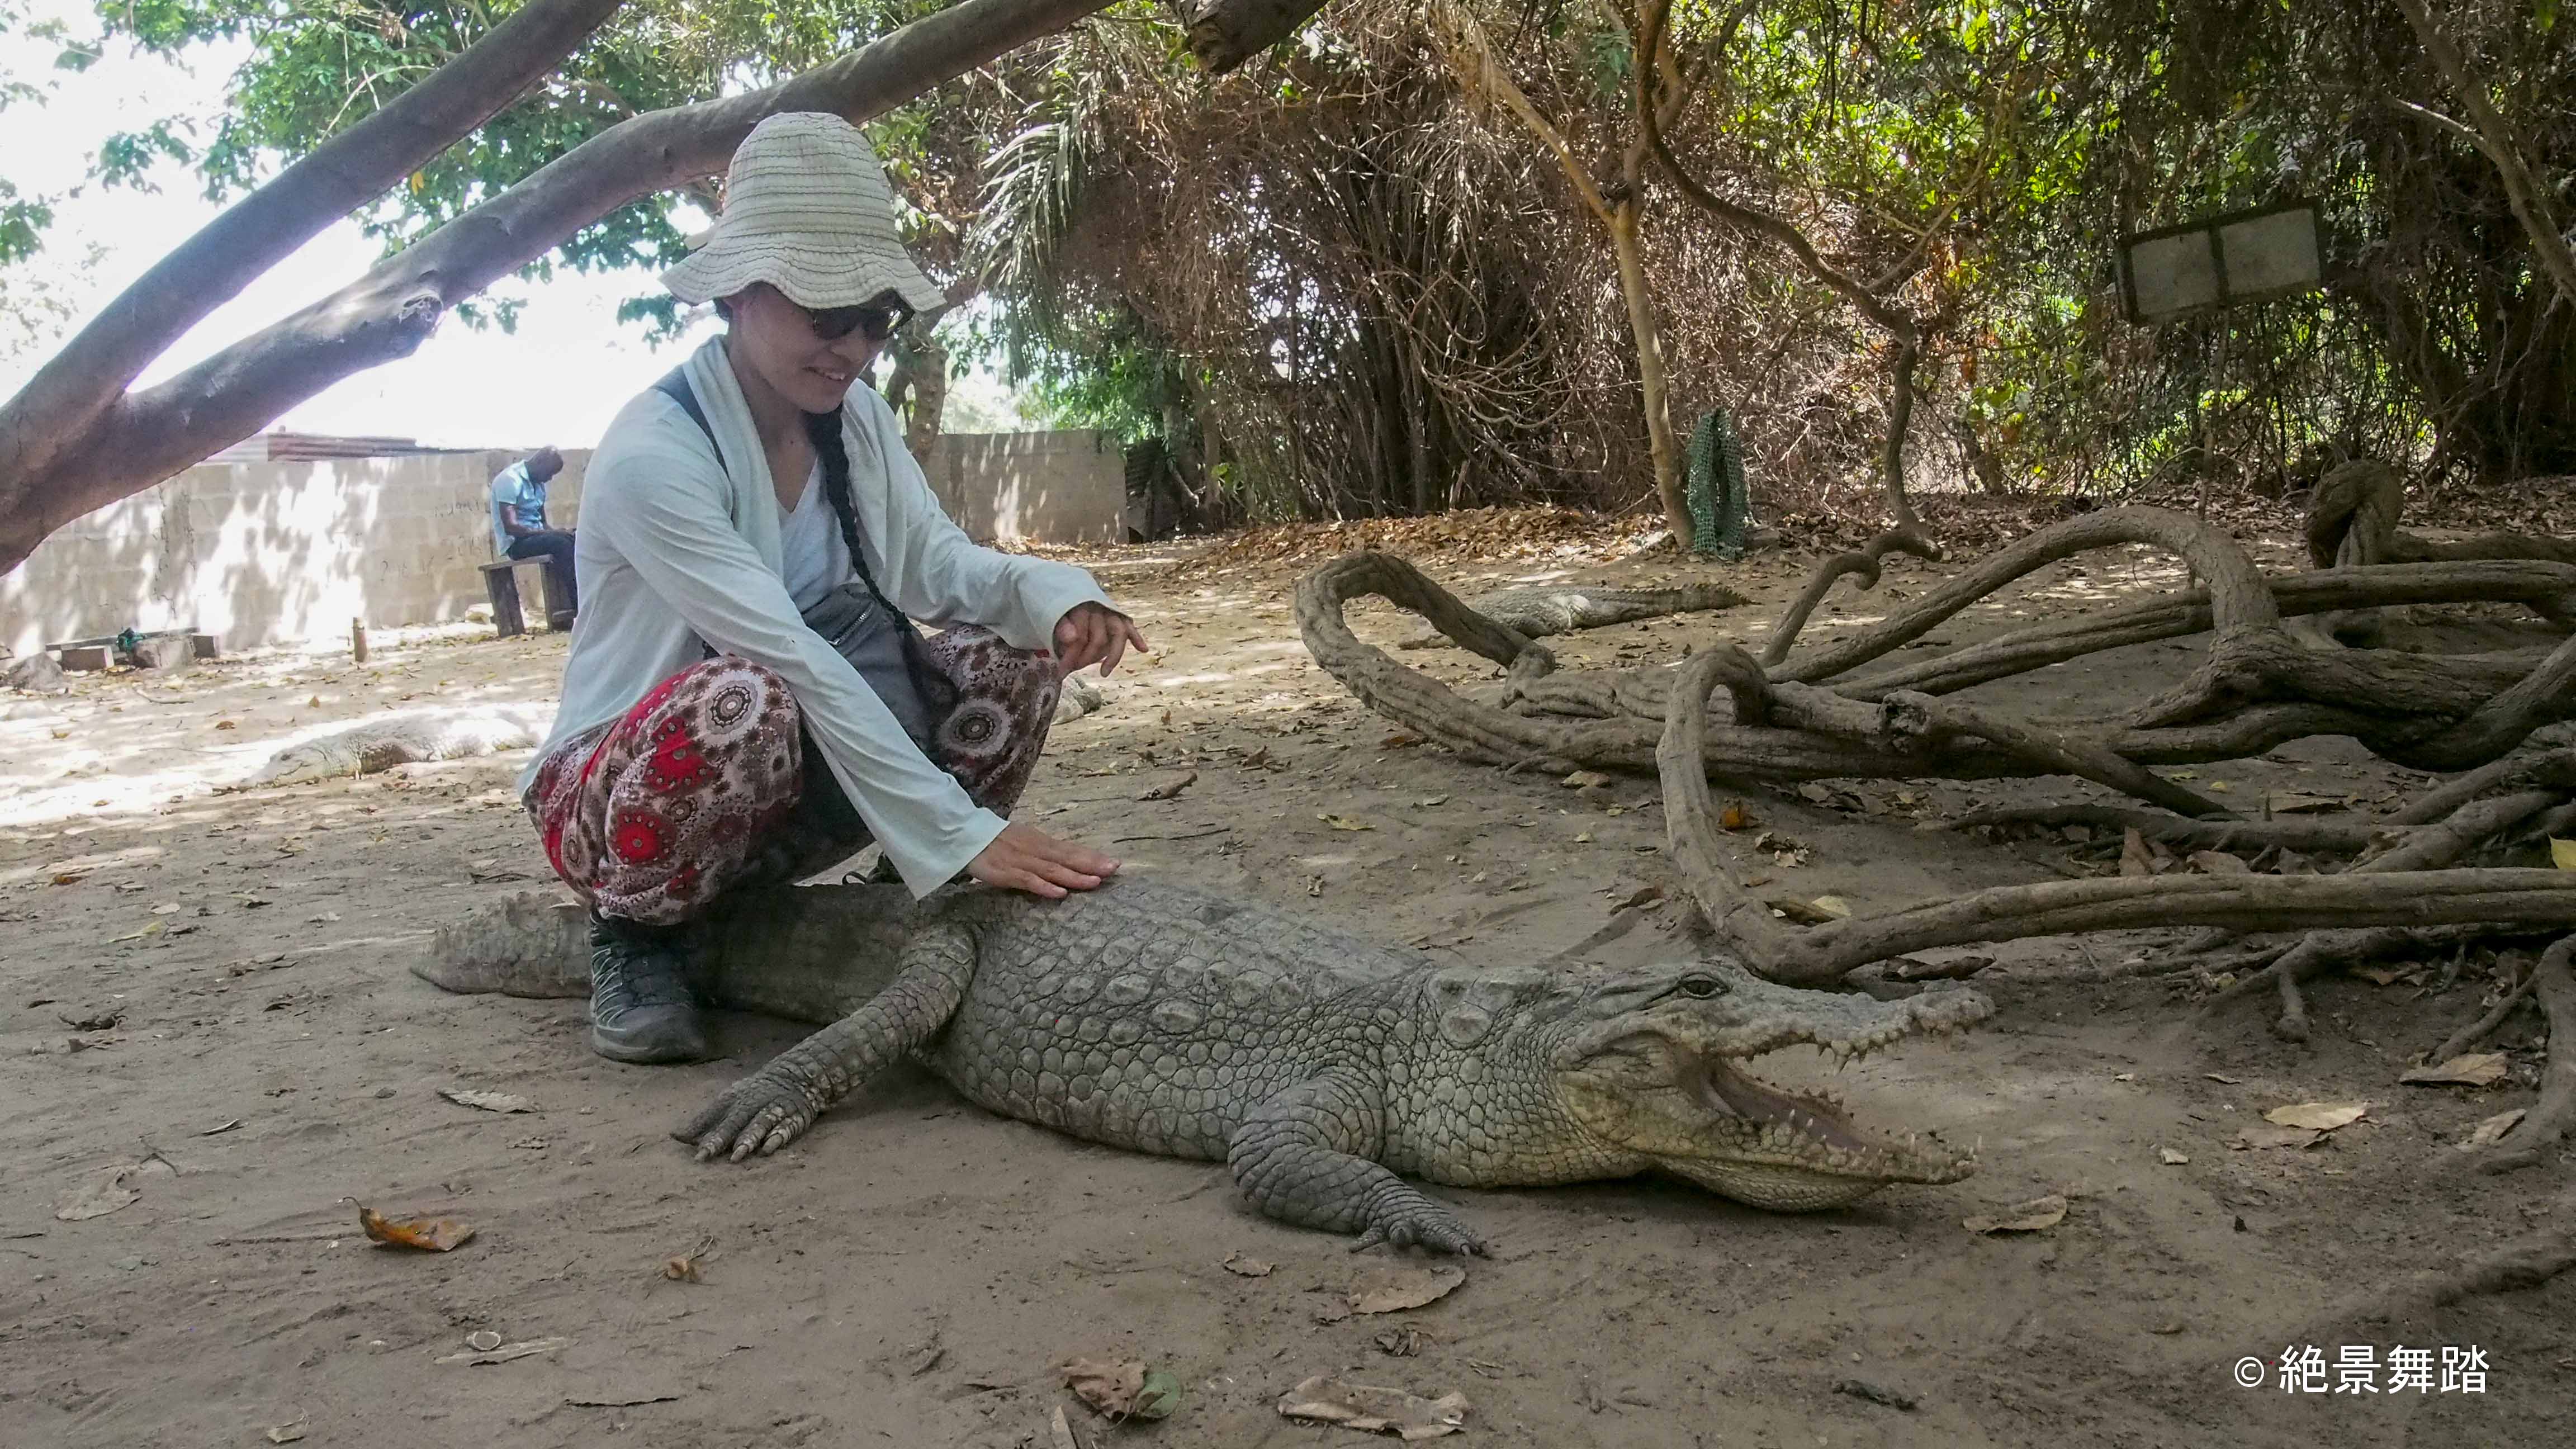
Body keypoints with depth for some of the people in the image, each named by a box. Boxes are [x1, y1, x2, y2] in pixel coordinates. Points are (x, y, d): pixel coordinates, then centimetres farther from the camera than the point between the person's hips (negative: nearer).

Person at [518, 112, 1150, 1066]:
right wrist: (961, 833, -37)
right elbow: (790, 658, -33)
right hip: (622, 793, -6)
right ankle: (640, 936, -11)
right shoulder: (652, 453, -25)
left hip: (800, 771, 6)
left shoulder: (855, 421, -1)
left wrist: (1054, 596, -29)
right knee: (747, 703, -40)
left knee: (1011, 658, -14)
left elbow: (938, 563, -5)